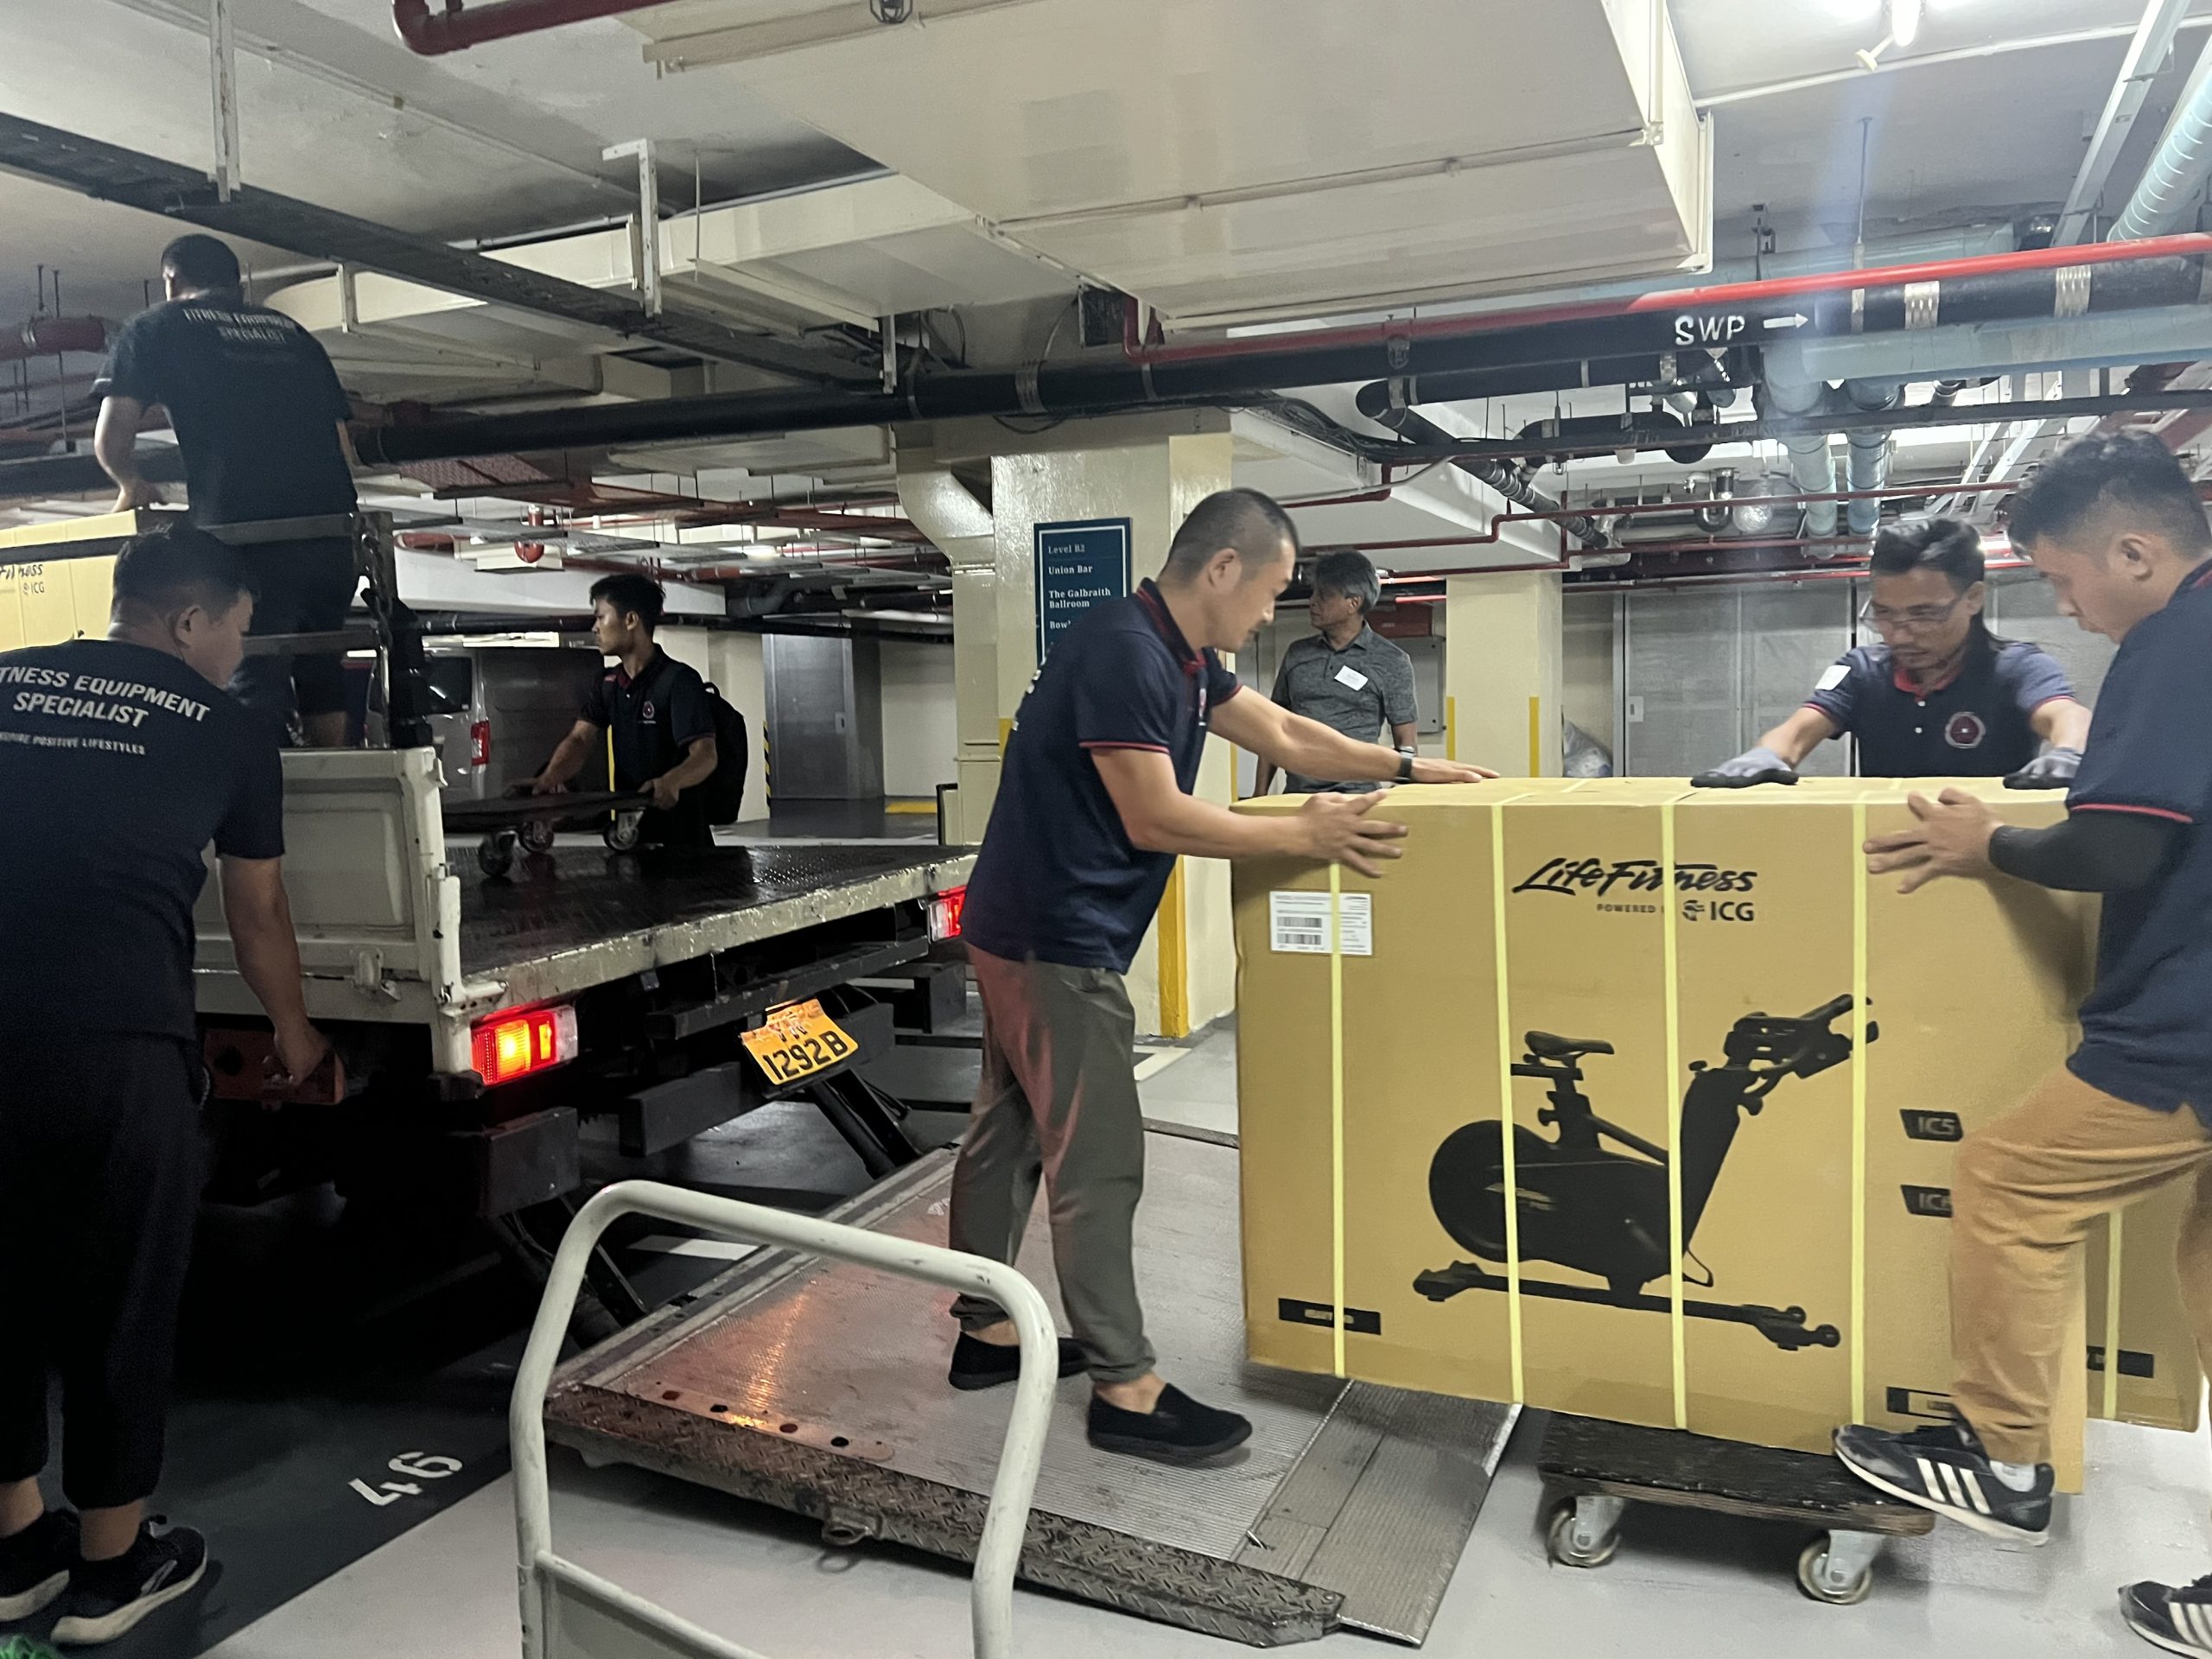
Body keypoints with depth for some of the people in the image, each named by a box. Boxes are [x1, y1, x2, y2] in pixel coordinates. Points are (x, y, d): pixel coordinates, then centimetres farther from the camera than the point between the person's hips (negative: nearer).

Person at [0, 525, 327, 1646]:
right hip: (117, 1043, -4)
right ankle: (109, 1568, 25)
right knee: (121, 1300, 11)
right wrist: (294, 1032, 32)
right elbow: (258, 917, 17)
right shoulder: (228, 732, 7)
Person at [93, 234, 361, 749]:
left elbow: (111, 439, 6)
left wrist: (132, 485, 26)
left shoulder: (155, 327, 14)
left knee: (255, 687, -4)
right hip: (332, 533, 5)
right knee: (320, 672, 16)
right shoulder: (291, 331, 24)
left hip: (247, 538, -4)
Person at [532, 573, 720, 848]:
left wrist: (671, 782, -42)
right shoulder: (606, 685, 12)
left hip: (679, 829, -7)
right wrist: (550, 778, -20)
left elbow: (706, 755, -21)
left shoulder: (679, 680, -12)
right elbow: (581, 739, 1)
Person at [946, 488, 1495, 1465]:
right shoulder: (1122, 653, -21)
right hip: (1057, 940, -10)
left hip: (1025, 932, 10)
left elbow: (1284, 735, 19)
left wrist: (1409, 769, 18)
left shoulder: (1182, 659, 11)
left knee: (1008, 1129, 17)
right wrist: (1305, 836, -18)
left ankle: (984, 1331, 30)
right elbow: (1155, 819, -23)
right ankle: (1124, 1389, 5)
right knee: (1098, 1158, -5)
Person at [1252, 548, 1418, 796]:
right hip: (1295, 794, 3)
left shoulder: (1391, 662, 3)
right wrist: (1260, 794, 10)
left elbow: (1406, 744, 3)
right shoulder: (1297, 655, 14)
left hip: (1355, 794, -3)